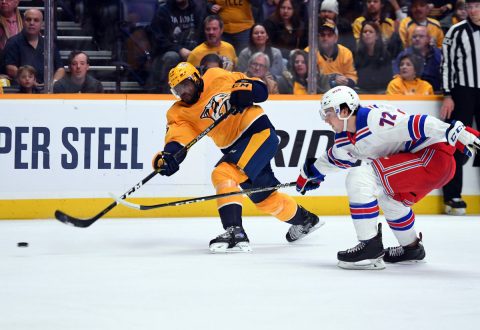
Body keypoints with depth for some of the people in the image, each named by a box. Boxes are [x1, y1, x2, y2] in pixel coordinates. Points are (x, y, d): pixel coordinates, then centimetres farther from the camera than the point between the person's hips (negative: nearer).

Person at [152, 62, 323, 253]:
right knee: (265, 198, 17)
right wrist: (168, 156, -35)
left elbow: (260, 89, 2)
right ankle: (305, 220, 45)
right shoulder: (179, 113, 4)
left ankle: (235, 233, -32)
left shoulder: (218, 78, -4)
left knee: (223, 174, -25)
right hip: (235, 148, 7)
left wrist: (245, 90, -19)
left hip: (260, 133, -7)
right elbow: (178, 137, -15)